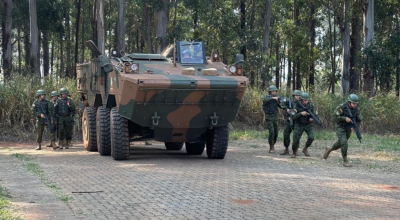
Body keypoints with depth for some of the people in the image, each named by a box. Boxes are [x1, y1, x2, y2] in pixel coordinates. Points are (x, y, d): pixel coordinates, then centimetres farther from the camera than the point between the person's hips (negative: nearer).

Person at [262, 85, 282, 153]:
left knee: (275, 133, 5)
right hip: (268, 117, -5)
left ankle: (272, 146, 24)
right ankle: (271, 148, -8)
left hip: (275, 118, 5)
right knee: (271, 132, -17)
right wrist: (272, 98, -40)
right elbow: (264, 100, -32)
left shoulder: (277, 98, 5)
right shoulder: (267, 96, -7)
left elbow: (282, 106, 0)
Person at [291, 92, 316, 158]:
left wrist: (312, 118, -21)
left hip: (308, 125, 1)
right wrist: (301, 113, -29)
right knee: (295, 141, -8)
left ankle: (305, 149, 7)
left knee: (311, 137, -21)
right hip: (299, 125, -1)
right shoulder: (297, 106, -12)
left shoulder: (310, 105, -8)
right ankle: (294, 152, 21)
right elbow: (293, 117, -14)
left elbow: (313, 113, 1)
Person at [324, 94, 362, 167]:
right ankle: (345, 160, -12)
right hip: (340, 128, -5)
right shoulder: (342, 107, -20)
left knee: (340, 144, 18)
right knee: (344, 143, -21)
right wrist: (345, 118, -30)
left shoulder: (357, 109, -7)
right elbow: (335, 117, -18)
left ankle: (329, 150, 46)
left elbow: (359, 120, 1)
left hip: (348, 129, 5)